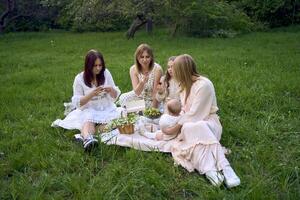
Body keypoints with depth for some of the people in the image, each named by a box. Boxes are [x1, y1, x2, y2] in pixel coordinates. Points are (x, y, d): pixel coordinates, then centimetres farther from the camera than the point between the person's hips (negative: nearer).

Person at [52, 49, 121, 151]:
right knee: (89, 121, -35)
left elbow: (115, 96, 7)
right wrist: (91, 94, -22)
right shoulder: (80, 78, -6)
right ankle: (87, 138, -63)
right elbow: (77, 103, -6)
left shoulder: (106, 73, 0)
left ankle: (84, 134, -30)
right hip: (89, 110, -2)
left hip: (107, 109, 3)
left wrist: (111, 90, -18)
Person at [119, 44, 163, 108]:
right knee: (123, 98, -21)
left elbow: (156, 93, -20)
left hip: (152, 100, -2)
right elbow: (137, 92, -21)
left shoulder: (157, 69, -24)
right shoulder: (133, 69, -15)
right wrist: (142, 82, -40)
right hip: (139, 97, 3)